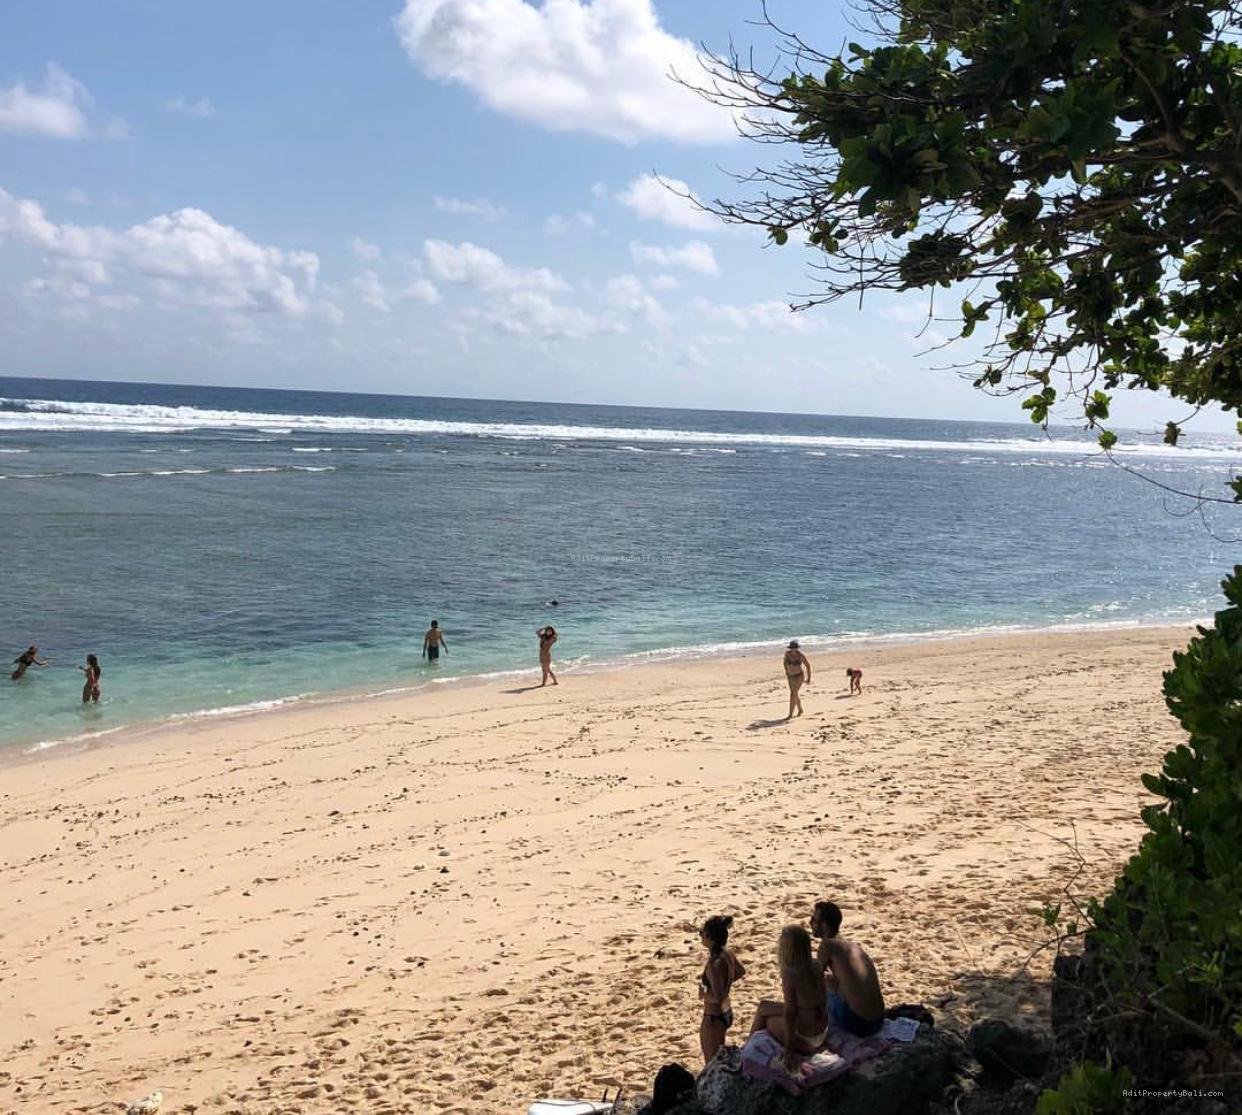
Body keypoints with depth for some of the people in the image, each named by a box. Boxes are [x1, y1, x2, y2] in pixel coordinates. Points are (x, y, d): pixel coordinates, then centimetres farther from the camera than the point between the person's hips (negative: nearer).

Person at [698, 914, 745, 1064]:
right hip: (726, 1013, 9)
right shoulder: (727, 953, -5)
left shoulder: (715, 964, -31)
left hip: (713, 1019, -9)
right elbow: (741, 971, 15)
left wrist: (703, 994, -14)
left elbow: (717, 997, -33)